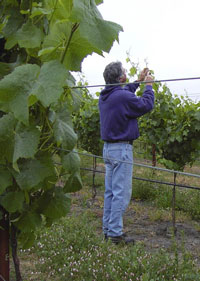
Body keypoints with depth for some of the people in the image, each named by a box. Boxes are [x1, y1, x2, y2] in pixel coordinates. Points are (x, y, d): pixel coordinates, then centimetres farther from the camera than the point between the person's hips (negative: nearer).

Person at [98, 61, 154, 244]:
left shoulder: (104, 96, 8)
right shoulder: (123, 97, -19)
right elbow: (147, 105, -7)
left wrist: (138, 82, 29)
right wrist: (148, 85, 7)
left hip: (108, 148, 9)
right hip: (122, 150, -9)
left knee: (110, 191, 14)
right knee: (121, 193, -4)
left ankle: (108, 229, 21)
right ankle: (115, 233, -2)